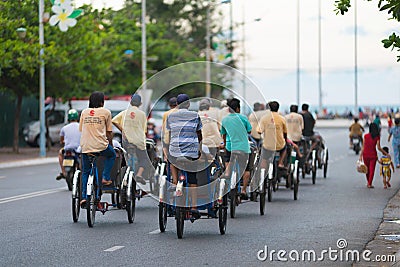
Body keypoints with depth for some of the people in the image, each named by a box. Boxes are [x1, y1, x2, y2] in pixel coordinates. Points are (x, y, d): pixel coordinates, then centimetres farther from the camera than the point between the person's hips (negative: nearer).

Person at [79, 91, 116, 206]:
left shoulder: (84, 112, 10)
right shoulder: (106, 112, 1)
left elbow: (81, 129, 14)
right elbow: (109, 132, 4)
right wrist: (111, 145, 17)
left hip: (85, 146, 3)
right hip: (101, 145, -3)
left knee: (85, 172, 15)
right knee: (112, 155, 29)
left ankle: (84, 196, 6)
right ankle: (105, 177, 16)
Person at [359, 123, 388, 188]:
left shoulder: (366, 136, -4)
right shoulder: (377, 137, -8)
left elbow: (363, 147, -3)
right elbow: (378, 147, -11)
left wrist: (361, 155, 0)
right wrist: (385, 152, 0)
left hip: (365, 154, 2)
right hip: (373, 155, -2)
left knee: (367, 169, 17)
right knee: (372, 169, 5)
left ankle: (368, 182, 30)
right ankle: (369, 184, 1)